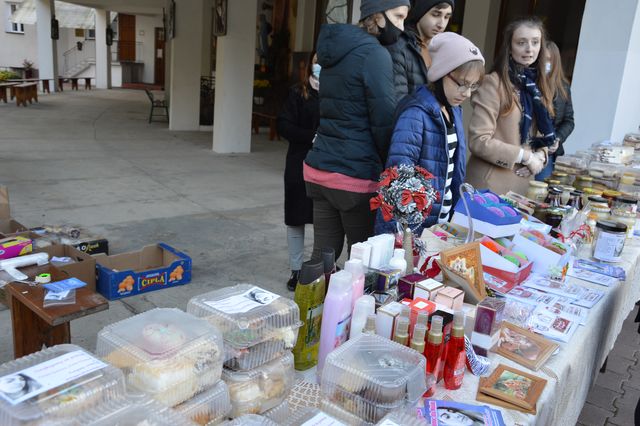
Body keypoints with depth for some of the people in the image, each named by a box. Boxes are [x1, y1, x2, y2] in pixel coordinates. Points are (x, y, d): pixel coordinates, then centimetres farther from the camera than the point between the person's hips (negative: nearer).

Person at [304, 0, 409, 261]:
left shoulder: (337, 48, 14)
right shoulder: (375, 54, -12)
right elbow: (384, 122, -14)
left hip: (319, 168, 8)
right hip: (355, 176, -8)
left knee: (323, 254, 12)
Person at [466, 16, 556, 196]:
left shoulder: (539, 85, 11)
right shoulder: (494, 83, -12)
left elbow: (542, 135, 17)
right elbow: (478, 141, -18)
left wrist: (539, 157, -4)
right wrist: (526, 156, -15)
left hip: (522, 184, 7)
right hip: (490, 185, -6)